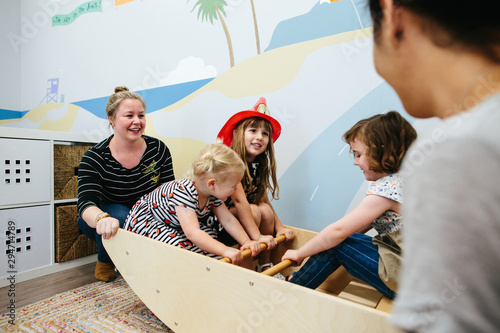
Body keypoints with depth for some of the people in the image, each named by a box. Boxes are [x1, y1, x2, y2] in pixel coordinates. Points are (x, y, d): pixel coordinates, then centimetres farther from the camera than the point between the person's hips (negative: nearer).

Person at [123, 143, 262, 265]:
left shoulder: (213, 193, -15)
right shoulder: (184, 191, -40)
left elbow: (228, 220, -7)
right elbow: (192, 233, -45)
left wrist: (247, 242, -17)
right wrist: (225, 250, -48)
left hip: (176, 225, 8)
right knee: (177, 245, -31)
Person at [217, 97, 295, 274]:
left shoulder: (259, 164, -1)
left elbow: (262, 199, 3)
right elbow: (239, 200, -29)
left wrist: (279, 227, -4)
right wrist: (257, 236, -32)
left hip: (241, 216, 7)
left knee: (265, 210, -16)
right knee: (255, 211, -25)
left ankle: (265, 265, -3)